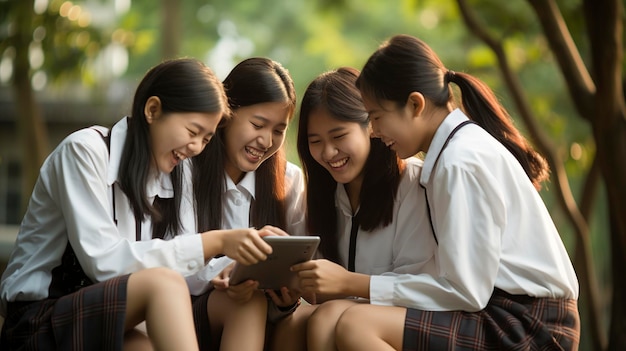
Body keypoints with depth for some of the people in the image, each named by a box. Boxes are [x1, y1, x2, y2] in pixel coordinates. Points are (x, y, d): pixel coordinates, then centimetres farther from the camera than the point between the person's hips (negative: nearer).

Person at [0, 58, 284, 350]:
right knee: (162, 282, -31)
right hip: (38, 322, -5)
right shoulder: (84, 150, -11)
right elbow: (103, 262, -21)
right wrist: (214, 243, -23)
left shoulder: (166, 179, 10)